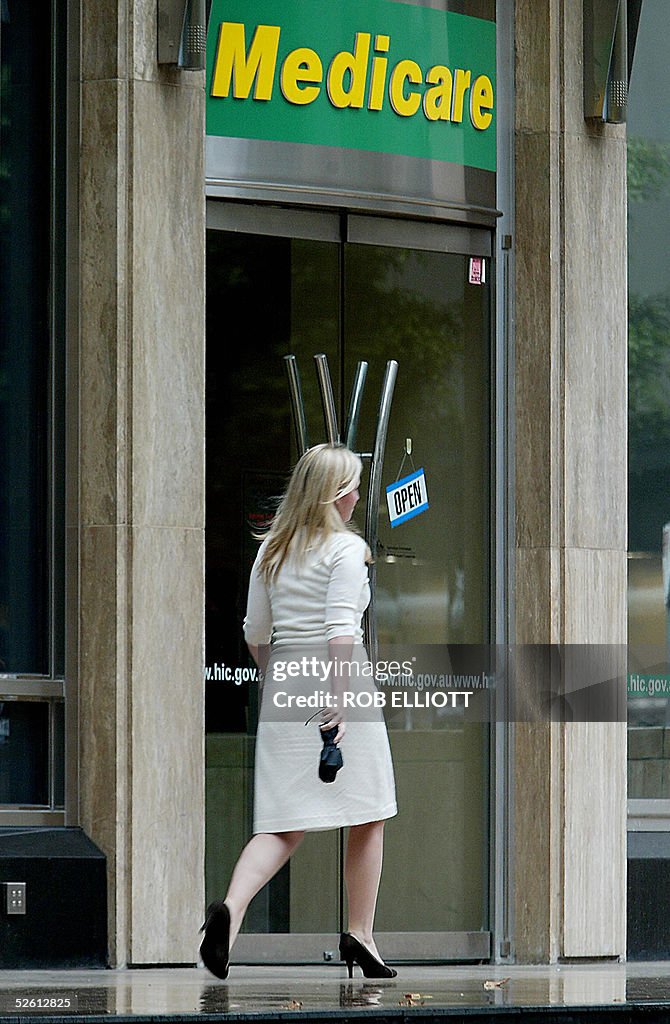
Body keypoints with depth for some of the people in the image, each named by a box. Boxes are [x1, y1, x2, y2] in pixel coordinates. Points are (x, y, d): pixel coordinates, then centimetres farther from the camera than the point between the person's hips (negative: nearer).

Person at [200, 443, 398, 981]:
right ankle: (360, 934, 11)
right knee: (368, 817, 10)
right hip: (335, 680, -5)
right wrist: (340, 698, -22)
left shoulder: (272, 551, 12)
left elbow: (255, 634, 15)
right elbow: (341, 630, -16)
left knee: (283, 825, 1)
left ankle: (231, 908, -24)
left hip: (282, 690, 5)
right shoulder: (345, 548, -5)